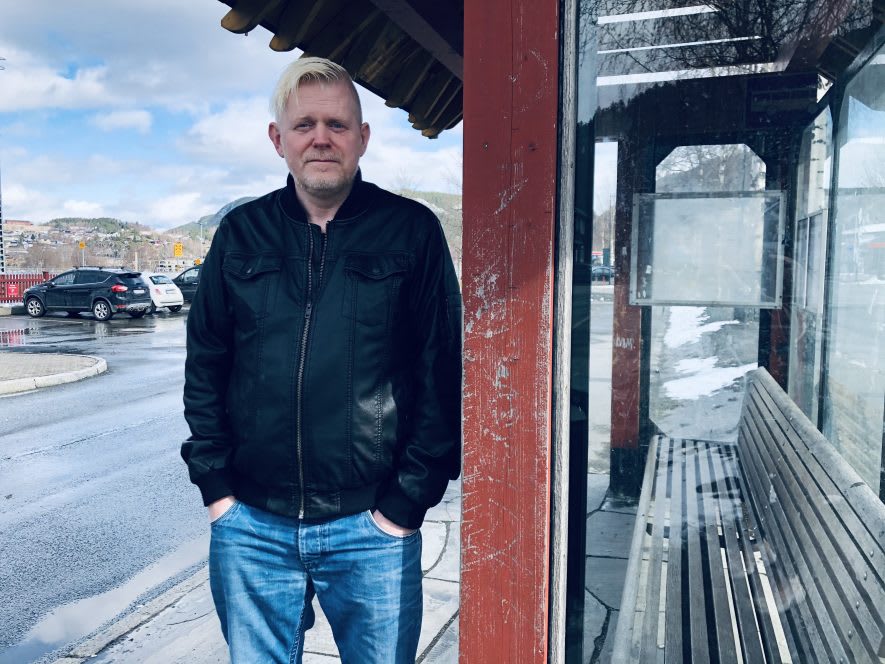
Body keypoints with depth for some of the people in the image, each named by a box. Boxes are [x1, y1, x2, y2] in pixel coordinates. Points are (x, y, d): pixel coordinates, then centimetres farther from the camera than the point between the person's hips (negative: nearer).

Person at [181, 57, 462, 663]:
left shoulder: (412, 231, -2)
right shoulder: (241, 233, 6)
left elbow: (442, 372, -4)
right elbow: (205, 365, 9)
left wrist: (408, 502, -7)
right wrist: (215, 484, 3)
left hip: (372, 528, -2)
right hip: (250, 525, 3)